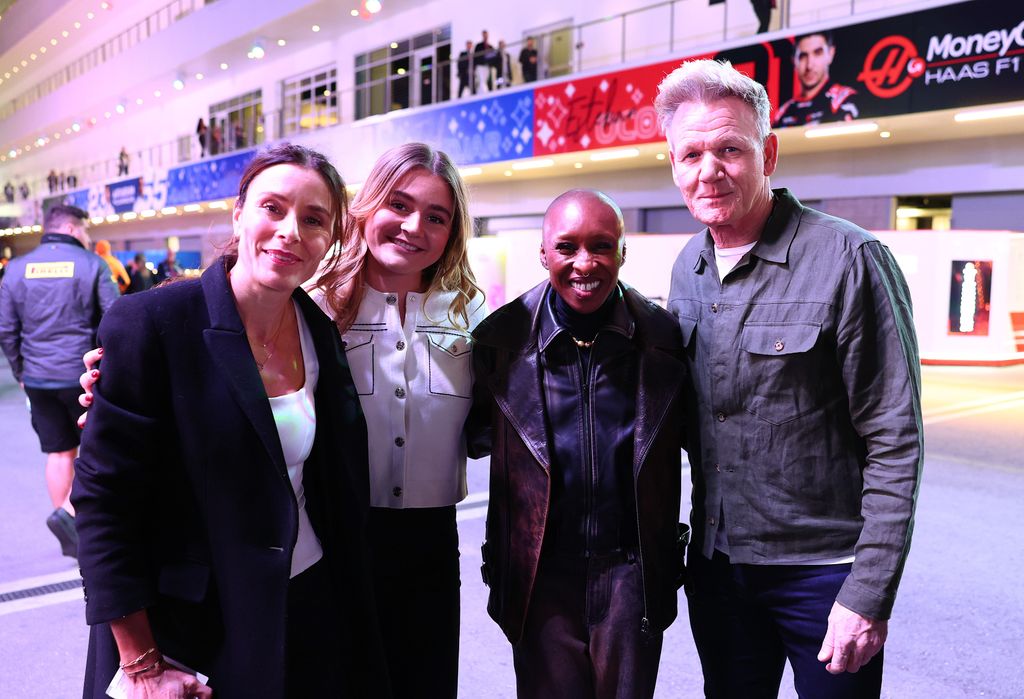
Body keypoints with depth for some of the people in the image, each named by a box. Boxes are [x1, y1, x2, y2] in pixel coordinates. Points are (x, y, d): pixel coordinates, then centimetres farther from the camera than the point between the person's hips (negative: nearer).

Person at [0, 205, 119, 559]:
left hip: (37, 378, 5)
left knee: (58, 452, 12)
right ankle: (68, 512, -8)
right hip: (83, 374, -4)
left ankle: (70, 538, 18)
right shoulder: (92, 265, -6)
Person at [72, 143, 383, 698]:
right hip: (194, 631, -4)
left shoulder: (321, 332, 0)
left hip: (313, 613, 5)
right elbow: (102, 497, -14)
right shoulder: (151, 323, -16)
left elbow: (335, 484, 8)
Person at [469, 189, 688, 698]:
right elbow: (478, 438, 6)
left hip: (633, 573, 1)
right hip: (541, 573, -1)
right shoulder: (501, 338, -5)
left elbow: (691, 438, 7)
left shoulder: (663, 336, -2)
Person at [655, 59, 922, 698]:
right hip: (715, 564, 6)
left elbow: (895, 445, -14)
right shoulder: (687, 269, 3)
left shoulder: (849, 260, -15)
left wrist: (869, 596, -16)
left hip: (822, 571, -5)